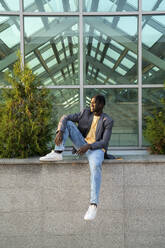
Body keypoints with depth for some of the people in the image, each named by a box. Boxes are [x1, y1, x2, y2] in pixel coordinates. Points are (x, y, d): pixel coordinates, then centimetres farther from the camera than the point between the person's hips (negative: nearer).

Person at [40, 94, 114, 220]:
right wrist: (60, 132, -21)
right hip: (82, 145, 5)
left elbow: (104, 142, -12)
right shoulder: (85, 113, 6)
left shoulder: (108, 121, -5)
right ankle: (58, 153, -21)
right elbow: (65, 118, -1)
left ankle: (94, 204, -39)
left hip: (96, 148, -5)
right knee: (68, 123, -10)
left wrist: (88, 146, -28)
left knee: (96, 166, -39)